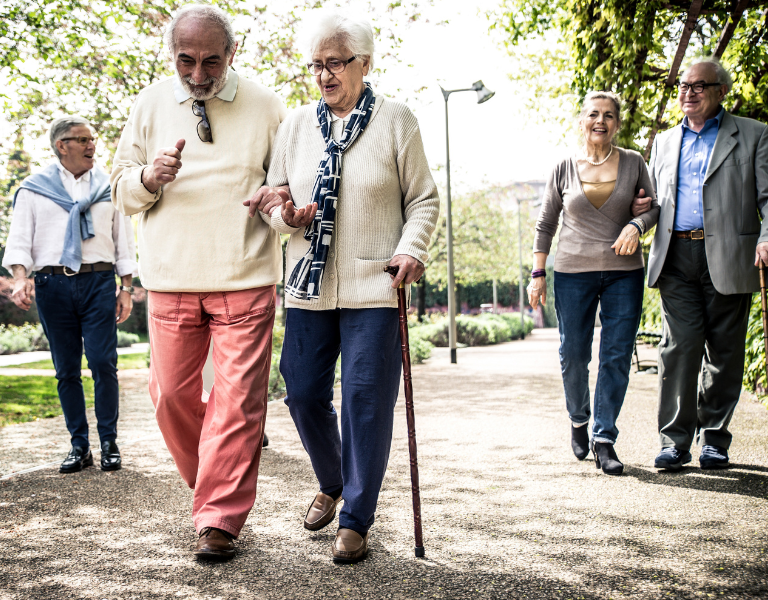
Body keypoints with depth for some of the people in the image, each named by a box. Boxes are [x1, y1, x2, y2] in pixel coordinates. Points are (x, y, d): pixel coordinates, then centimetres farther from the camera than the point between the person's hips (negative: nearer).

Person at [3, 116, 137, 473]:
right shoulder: (34, 188, 10)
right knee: (66, 369, 4)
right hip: (53, 284, 0)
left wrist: (126, 289, 6)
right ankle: (79, 446, 13)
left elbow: (124, 241, 14)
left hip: (99, 283, 0)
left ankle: (109, 443, 4)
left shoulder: (109, 187, 13)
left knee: (103, 363, -7)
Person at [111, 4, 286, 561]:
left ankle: (220, 520, 3)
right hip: (171, 279, 3)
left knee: (238, 399, -6)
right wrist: (150, 176, -10)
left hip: (244, 280, -2)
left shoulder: (264, 106, 4)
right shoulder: (152, 103, 9)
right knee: (171, 393, 6)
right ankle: (210, 481, 31)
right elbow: (122, 190, 13)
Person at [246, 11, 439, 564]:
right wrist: (286, 216, -8)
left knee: (366, 399, -3)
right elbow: (273, 195, 15)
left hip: (374, 288, -3)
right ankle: (331, 484, 34)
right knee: (303, 392, 7)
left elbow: (424, 199, 3)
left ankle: (356, 519, 10)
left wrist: (412, 249, -13)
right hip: (309, 287, 4)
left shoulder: (396, 120, 1)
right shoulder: (296, 125, 10)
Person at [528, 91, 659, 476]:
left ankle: (604, 439, 7)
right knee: (573, 355, 3)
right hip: (573, 272, 0)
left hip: (624, 272, 1)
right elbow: (545, 224, 8)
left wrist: (636, 225, -10)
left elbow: (653, 207, 13)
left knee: (617, 356, -2)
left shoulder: (633, 163, 5)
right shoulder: (564, 169, 4)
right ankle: (578, 421, 29)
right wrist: (537, 274, 3)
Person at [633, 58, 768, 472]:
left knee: (723, 351, 3)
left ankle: (714, 439, 15)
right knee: (679, 345, -6)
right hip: (676, 257, 2)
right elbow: (653, 198, 29)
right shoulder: (664, 142, 20)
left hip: (727, 259, -2)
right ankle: (675, 440, 0)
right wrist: (640, 210, 5)